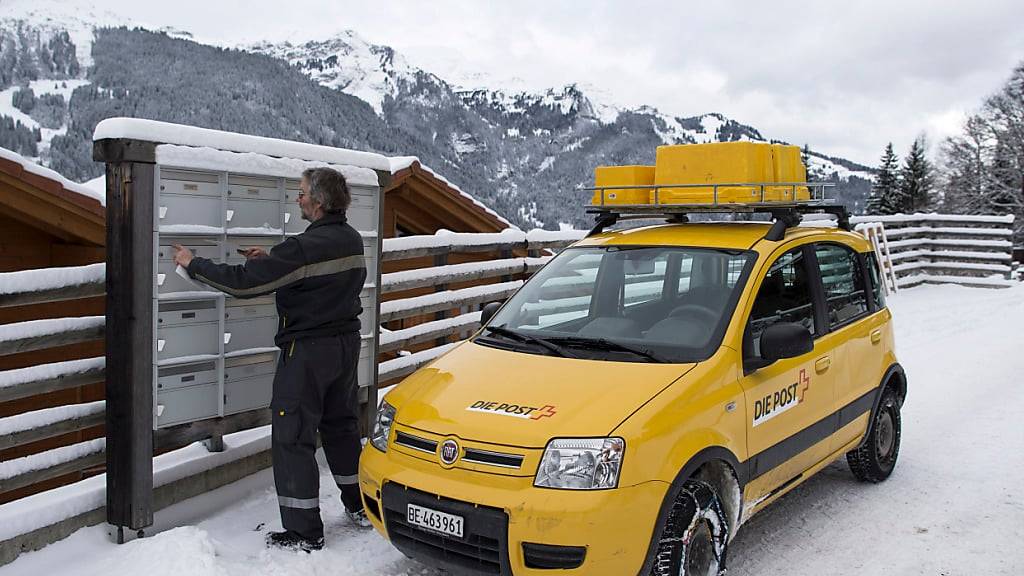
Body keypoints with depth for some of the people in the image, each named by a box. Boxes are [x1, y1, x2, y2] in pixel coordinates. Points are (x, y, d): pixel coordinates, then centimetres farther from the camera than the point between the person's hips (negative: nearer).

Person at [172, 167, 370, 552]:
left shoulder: (305, 248, -22)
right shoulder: (351, 239, 4)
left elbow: (243, 283, -21)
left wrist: (194, 265, -7)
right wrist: (270, 261, 12)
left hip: (308, 350, -8)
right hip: (346, 343, 8)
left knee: (291, 437, 2)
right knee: (341, 426, 21)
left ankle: (304, 532, 7)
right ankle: (360, 507, 30)